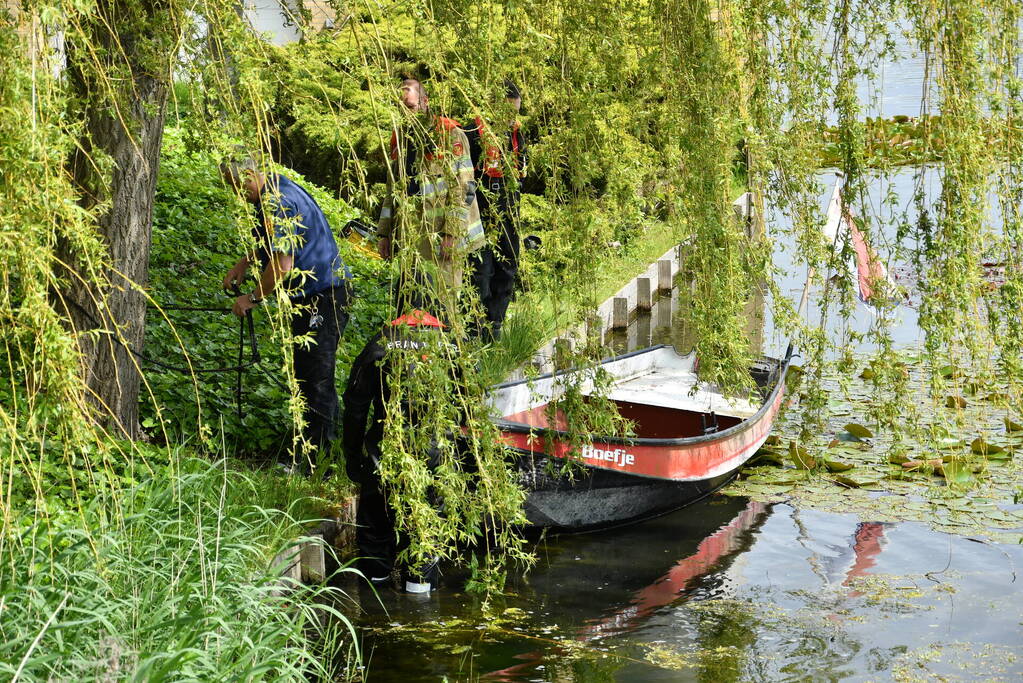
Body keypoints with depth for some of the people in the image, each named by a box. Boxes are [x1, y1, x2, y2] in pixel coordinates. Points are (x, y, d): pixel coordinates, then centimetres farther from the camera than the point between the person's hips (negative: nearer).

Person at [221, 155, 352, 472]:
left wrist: (253, 297, -11)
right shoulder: (275, 189, 11)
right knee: (307, 374, 17)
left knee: (316, 378, -8)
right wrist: (244, 263, 18)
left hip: (323, 297, -11)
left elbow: (282, 265, -24)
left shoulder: (278, 204, -22)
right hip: (314, 294, 11)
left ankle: (320, 461, -4)